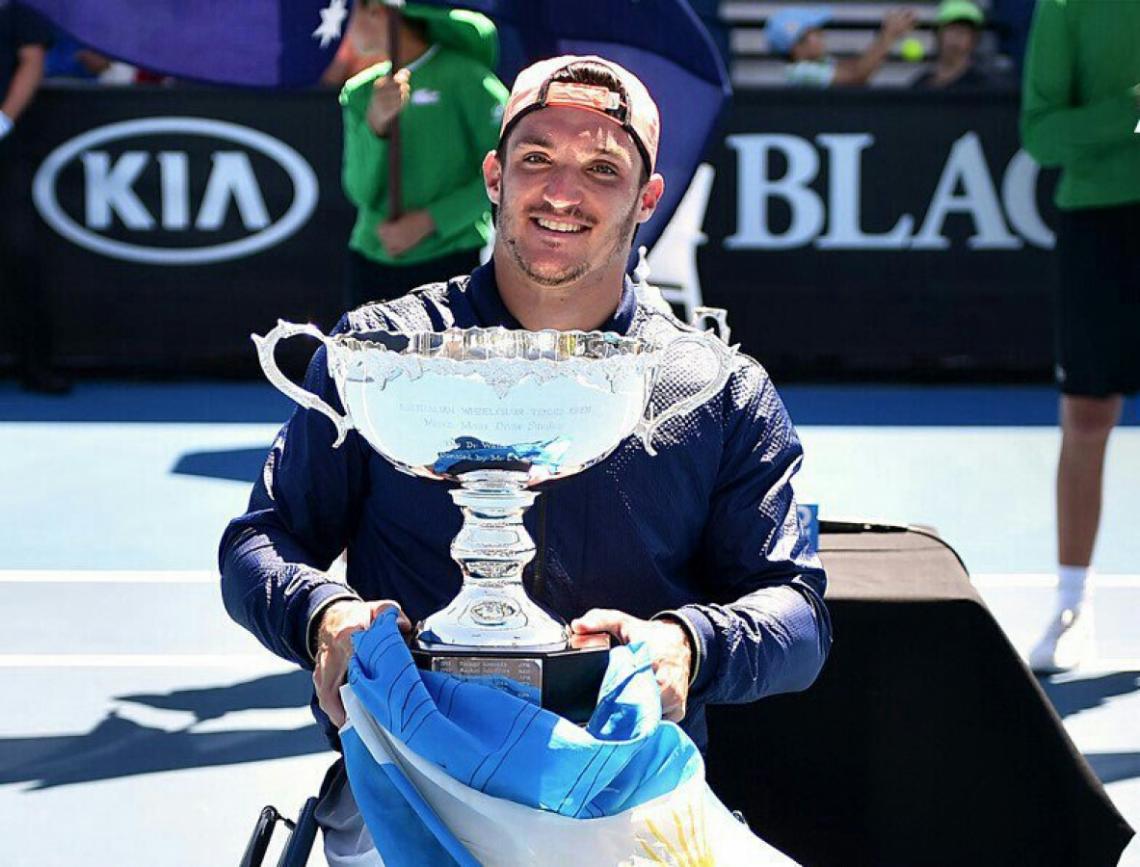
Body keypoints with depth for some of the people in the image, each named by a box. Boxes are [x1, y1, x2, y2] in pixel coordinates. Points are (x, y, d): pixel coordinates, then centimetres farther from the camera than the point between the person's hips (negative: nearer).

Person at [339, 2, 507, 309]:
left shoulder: (464, 78, -6)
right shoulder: (358, 92, 10)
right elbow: (360, 191, 1)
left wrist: (428, 221, -12)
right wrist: (375, 124, -16)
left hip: (452, 262, -5)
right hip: (372, 261, 5)